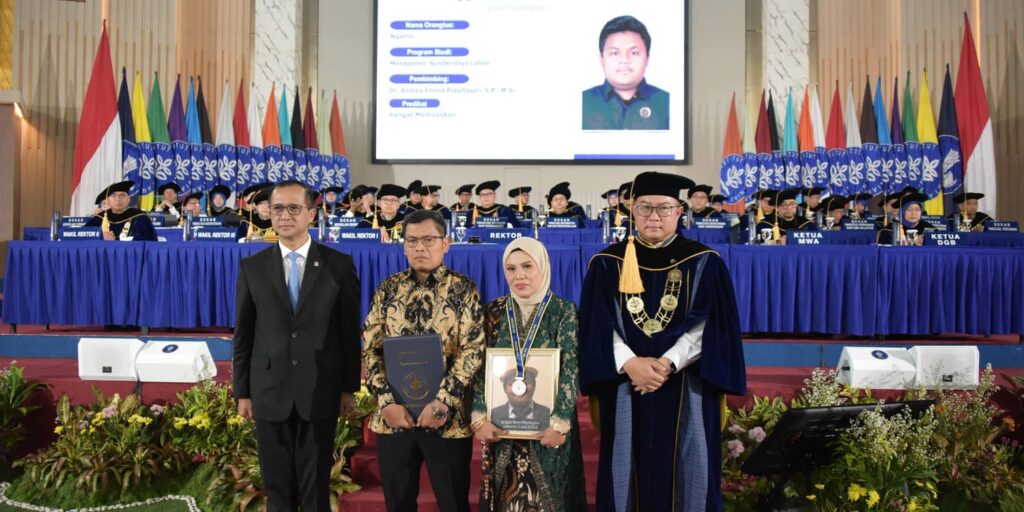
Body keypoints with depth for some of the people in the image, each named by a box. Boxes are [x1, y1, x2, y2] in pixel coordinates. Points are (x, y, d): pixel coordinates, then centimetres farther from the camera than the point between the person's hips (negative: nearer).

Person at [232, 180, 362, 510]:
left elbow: (350, 331, 0)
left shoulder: (339, 265, -1)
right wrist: (242, 392, 4)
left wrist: (349, 388, 0)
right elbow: (243, 335, 5)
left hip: (320, 392, -1)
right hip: (270, 392, 2)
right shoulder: (252, 267, 3)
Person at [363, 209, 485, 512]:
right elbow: (371, 349, 3)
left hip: (448, 418, -2)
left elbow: (473, 350, -8)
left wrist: (443, 402, -16)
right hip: (393, 415, 2)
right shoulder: (388, 289, 6)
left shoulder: (463, 289, -1)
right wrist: (387, 401, -9)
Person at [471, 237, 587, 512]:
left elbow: (571, 370, -11)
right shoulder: (495, 311, 1)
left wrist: (559, 423, -18)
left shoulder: (564, 311, -5)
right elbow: (481, 368, -1)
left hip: (547, 424, -2)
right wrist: (479, 418, -10)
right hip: (501, 425, 2)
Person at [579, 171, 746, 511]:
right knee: (629, 473, 6)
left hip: (685, 392, 0)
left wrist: (668, 363, -17)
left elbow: (710, 324, -5)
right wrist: (630, 363, -17)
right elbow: (597, 326, -2)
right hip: (626, 391, 1)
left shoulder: (704, 263, 2)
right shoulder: (608, 263, 4)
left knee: (684, 474, 5)